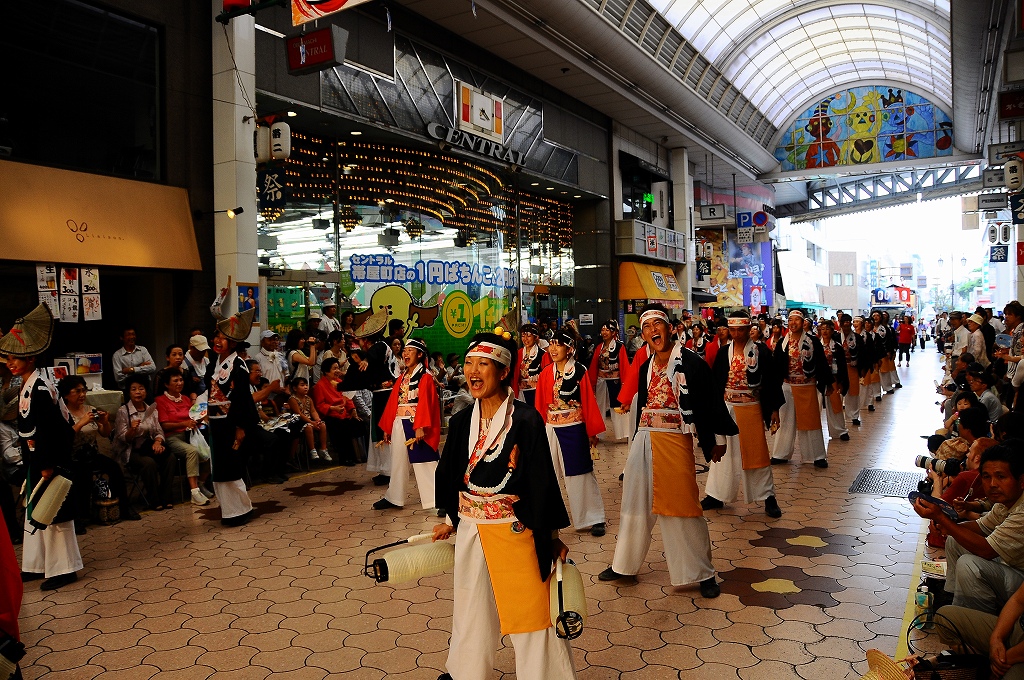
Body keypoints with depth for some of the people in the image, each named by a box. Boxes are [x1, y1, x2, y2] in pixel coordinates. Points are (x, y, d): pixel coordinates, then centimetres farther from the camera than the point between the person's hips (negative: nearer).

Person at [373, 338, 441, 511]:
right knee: (398, 462, 15)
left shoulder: (426, 377, -6)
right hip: (399, 425, 7)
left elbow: (425, 403, -15)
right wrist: (387, 428, 13)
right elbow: (393, 403, 15)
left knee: (424, 462, -5)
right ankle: (393, 498, 26)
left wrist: (420, 427, -24)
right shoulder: (402, 378, 15)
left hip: (416, 427, -7)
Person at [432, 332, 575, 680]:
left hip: (517, 531, -5)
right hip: (470, 533, 5)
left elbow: (542, 479, -11)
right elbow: (450, 475, 12)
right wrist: (451, 520, 15)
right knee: (472, 612, 20)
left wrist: (551, 534, -8)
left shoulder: (526, 419, -15)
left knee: (531, 609, 7)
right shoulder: (461, 422, 0)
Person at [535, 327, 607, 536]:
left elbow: (589, 402, -5)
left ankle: (594, 518, 15)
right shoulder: (546, 374, 3)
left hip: (574, 430, -3)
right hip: (551, 430, 4)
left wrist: (592, 431, -4)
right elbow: (540, 405, 6)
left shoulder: (579, 371, -7)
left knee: (581, 473, 3)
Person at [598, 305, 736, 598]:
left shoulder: (691, 362, -8)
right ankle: (624, 564, 26)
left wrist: (718, 439, -1)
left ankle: (703, 573, 14)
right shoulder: (646, 367, 11)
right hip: (644, 441, 6)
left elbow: (712, 400, -4)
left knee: (683, 508, -1)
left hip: (675, 441, -6)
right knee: (637, 503, 13)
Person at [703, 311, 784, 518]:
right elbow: (715, 382, 6)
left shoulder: (761, 352, -4)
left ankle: (768, 496, 14)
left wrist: (774, 410, -5)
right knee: (724, 451, 9)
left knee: (757, 452, 2)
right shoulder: (723, 353, 4)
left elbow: (772, 382, -3)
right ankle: (717, 495, 18)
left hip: (752, 409, -3)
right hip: (727, 409, 3)